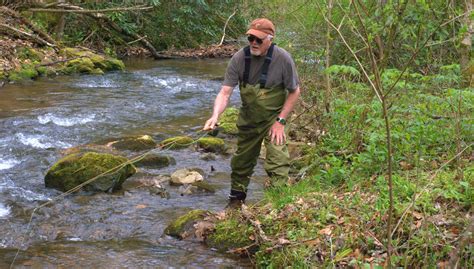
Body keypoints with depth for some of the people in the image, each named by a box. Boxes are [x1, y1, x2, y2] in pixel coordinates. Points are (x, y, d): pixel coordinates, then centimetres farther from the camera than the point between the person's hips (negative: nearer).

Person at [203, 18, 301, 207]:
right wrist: (215, 116, -36)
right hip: (248, 119, 3)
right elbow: (225, 93, -18)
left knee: (277, 164, -14)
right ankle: (236, 200, 35)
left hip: (274, 118, -3)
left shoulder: (283, 59, -22)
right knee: (241, 161, 16)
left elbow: (294, 92, -10)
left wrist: (281, 121, -15)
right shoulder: (239, 58, -17)